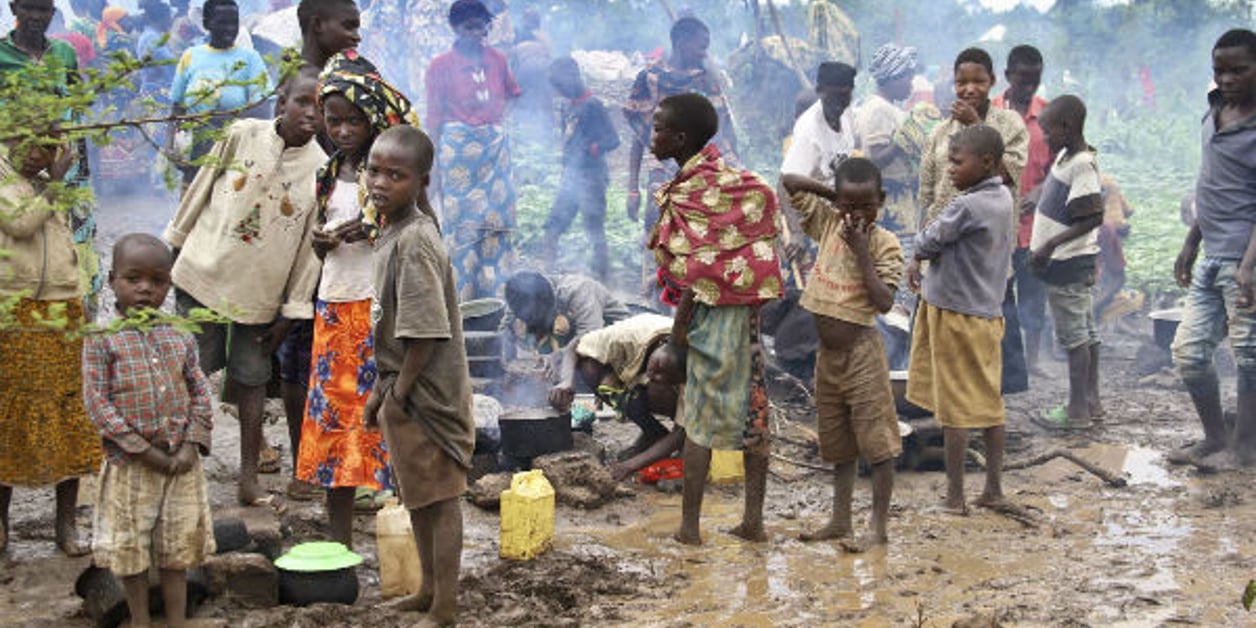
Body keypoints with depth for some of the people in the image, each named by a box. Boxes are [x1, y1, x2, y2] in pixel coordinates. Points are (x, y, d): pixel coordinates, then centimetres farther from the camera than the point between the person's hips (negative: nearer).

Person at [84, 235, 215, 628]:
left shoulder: (179, 337, 3)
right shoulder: (101, 340, -8)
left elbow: (200, 392, 6)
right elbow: (97, 402, -12)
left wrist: (191, 445, -7)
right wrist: (144, 450, -15)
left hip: (180, 463, 3)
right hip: (129, 464, -3)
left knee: (177, 549, 11)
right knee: (130, 551, 9)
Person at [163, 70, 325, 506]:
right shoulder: (242, 135, -4)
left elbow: (310, 247, -1)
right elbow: (201, 188, 7)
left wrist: (293, 311, -1)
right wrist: (175, 244, 12)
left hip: (260, 291, 0)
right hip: (205, 272, 0)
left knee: (251, 379, 7)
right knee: (192, 368, 6)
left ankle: (249, 476, 14)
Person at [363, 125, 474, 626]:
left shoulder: (414, 241, -22)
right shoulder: (393, 232, 7)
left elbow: (426, 332, -23)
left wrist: (398, 392, -17)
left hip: (424, 392, -9)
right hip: (403, 387, 9)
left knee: (439, 495, 1)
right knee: (417, 495, 20)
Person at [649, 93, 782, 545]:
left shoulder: (690, 191, -15)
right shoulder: (731, 178, 9)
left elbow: (696, 268, -18)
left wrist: (680, 322, -12)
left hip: (713, 310, -8)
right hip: (747, 307, 8)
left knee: (699, 420, -1)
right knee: (751, 413, 10)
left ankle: (689, 525, 5)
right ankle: (754, 520, 16)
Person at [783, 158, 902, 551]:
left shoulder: (884, 243, -10)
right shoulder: (827, 223, 3)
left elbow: (884, 302, -20)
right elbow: (790, 182, 9)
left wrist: (862, 251, -20)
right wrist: (833, 194, 2)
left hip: (861, 353, -6)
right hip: (828, 353, 6)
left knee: (877, 442, -2)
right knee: (837, 442, 14)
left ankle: (878, 527, 2)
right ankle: (840, 520, 23)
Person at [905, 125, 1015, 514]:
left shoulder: (968, 207, -21)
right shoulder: (1003, 198, 6)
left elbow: (929, 241, -13)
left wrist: (917, 256, 9)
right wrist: (922, 259, 5)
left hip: (956, 313, -8)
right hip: (989, 312, 8)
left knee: (955, 407, -1)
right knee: (989, 402, 13)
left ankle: (955, 496, 5)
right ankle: (994, 489, 19)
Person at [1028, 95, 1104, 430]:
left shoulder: (1081, 165, -21)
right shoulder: (1065, 156, 8)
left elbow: (1094, 217, -26)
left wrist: (1052, 244, -28)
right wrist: (1041, 247, 20)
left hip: (1068, 262, -10)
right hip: (1067, 261, 10)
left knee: (1074, 334, -2)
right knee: (1086, 332, 15)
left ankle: (1078, 409, 5)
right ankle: (1091, 401, 24)